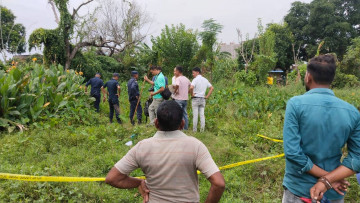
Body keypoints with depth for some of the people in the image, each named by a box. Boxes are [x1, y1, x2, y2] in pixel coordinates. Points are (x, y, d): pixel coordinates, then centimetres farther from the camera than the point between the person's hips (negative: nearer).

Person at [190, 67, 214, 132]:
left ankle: (194, 130, 4)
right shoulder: (205, 80, 10)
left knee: (195, 115, 0)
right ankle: (202, 130, 7)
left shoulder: (195, 79, -9)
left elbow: (191, 88, -26)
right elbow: (212, 88, 11)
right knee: (202, 115, 6)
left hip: (196, 98, -5)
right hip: (203, 99, 5)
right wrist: (207, 96, 8)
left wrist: (192, 94, -11)